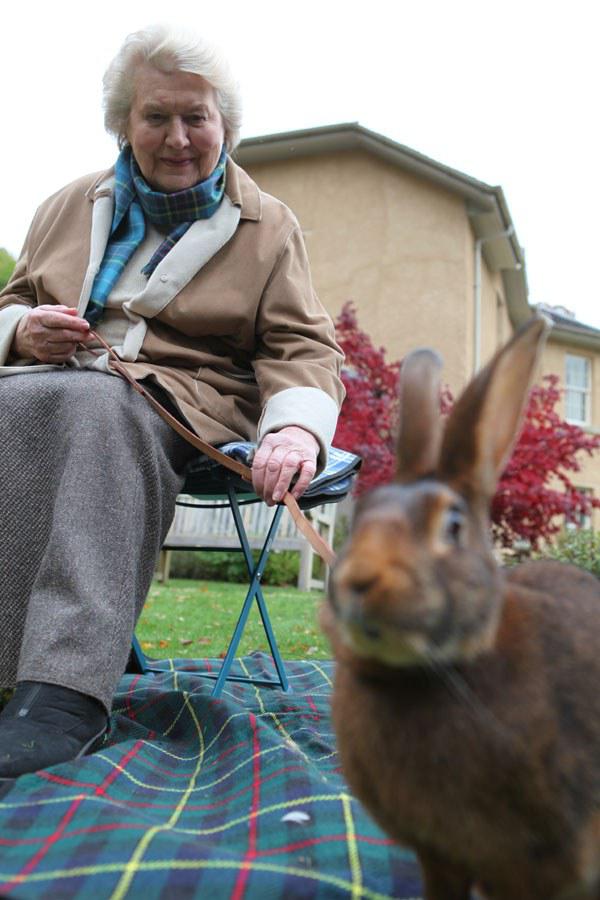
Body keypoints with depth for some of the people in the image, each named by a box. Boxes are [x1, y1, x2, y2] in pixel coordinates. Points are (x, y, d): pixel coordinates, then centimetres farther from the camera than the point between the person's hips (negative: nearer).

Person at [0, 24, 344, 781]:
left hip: (180, 398, -3)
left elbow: (301, 347, 4)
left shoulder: (266, 226, 13)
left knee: (99, 410, -38)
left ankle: (66, 690, -47)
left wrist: (297, 428, -20)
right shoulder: (74, 205, 23)